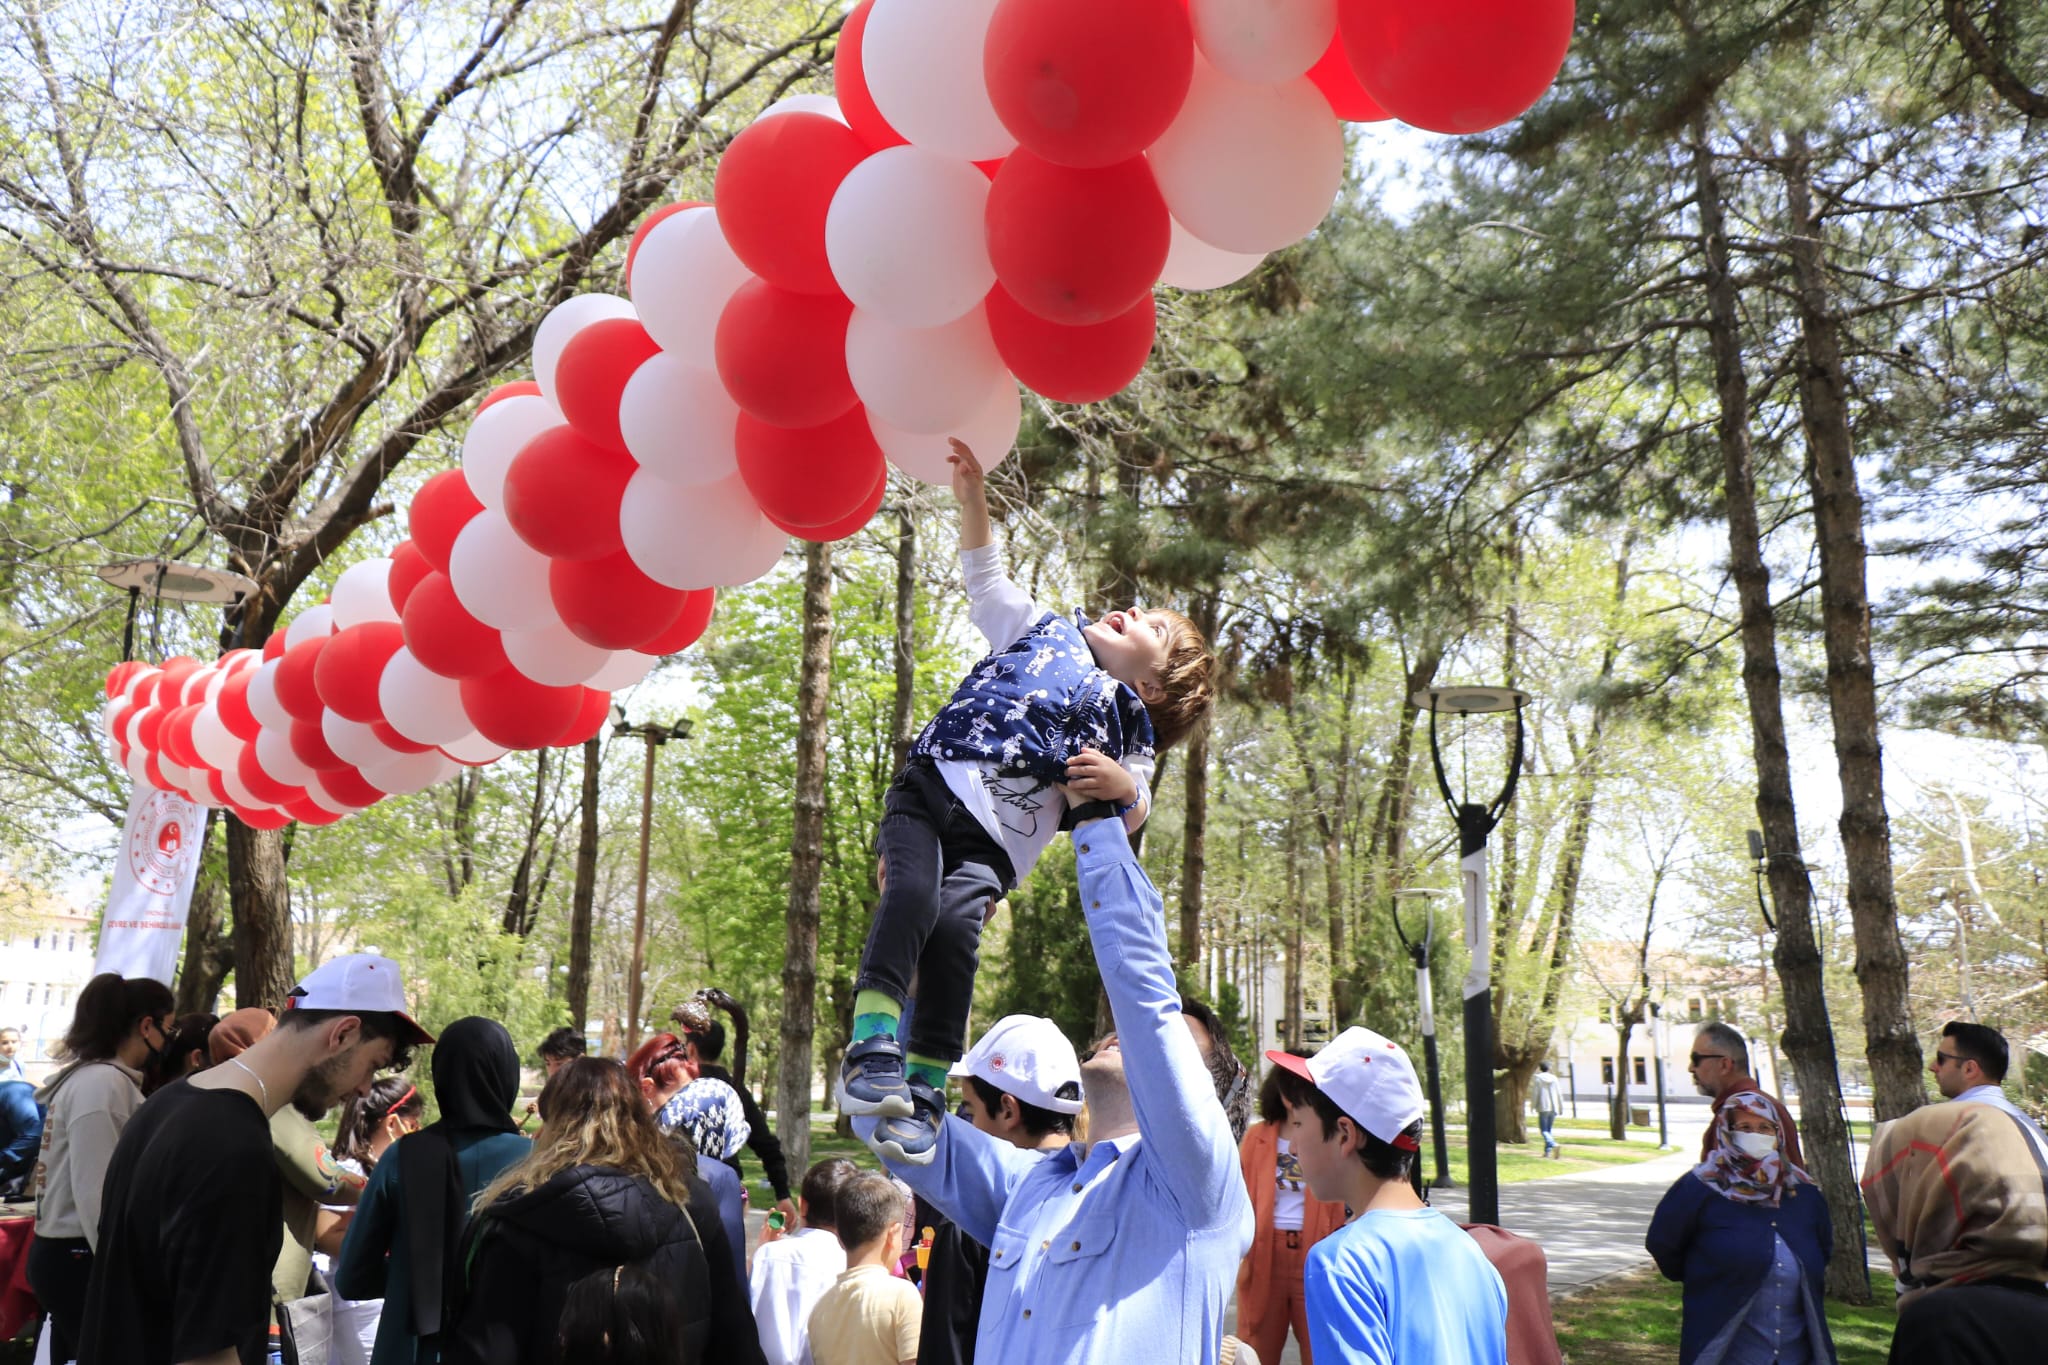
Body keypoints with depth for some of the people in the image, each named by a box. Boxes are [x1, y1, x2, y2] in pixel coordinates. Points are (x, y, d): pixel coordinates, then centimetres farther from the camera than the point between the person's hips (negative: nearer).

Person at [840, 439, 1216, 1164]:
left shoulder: (1129, 724, 15)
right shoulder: (1046, 630, 22)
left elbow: (1129, 816, 8)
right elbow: (984, 577, 24)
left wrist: (1122, 785, -16)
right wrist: (972, 494, 13)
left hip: (992, 838, -2)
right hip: (928, 785, 2)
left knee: (954, 923, -25)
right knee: (913, 895, -25)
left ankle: (925, 1086, -17)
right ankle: (873, 1046, -28)